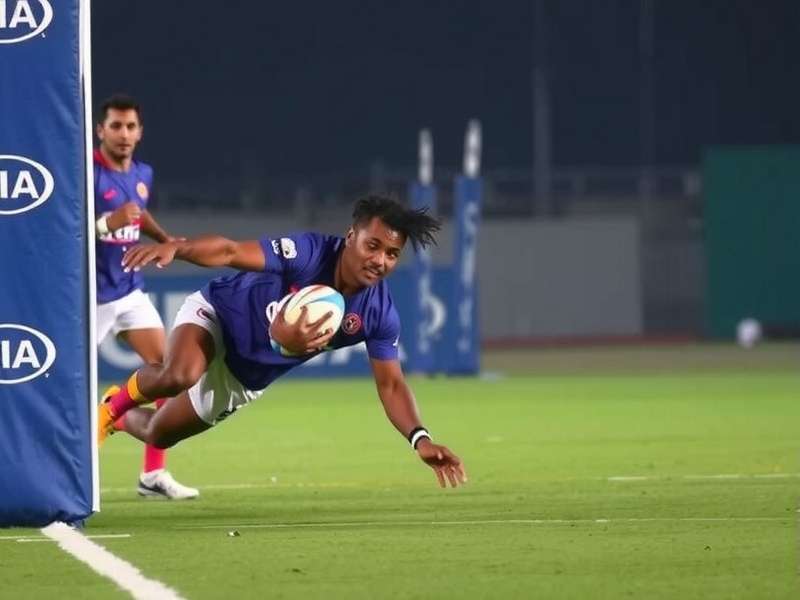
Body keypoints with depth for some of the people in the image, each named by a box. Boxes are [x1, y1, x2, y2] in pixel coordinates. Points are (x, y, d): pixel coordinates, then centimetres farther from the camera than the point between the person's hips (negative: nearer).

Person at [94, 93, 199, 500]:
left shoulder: (142, 174, 6)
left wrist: (166, 240, 15)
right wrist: (107, 224, -34)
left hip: (129, 290, 7)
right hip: (91, 296, -7)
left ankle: (153, 474, 3)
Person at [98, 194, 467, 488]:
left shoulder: (379, 313, -20)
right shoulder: (308, 254, -33)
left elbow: (391, 384, -13)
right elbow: (230, 251, -38)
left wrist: (420, 439, -29)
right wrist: (176, 248, -57)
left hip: (244, 379, 5)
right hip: (214, 315, -5)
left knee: (159, 434, 14)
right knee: (178, 376, -38)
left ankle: (120, 419, 50)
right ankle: (123, 397, -3)